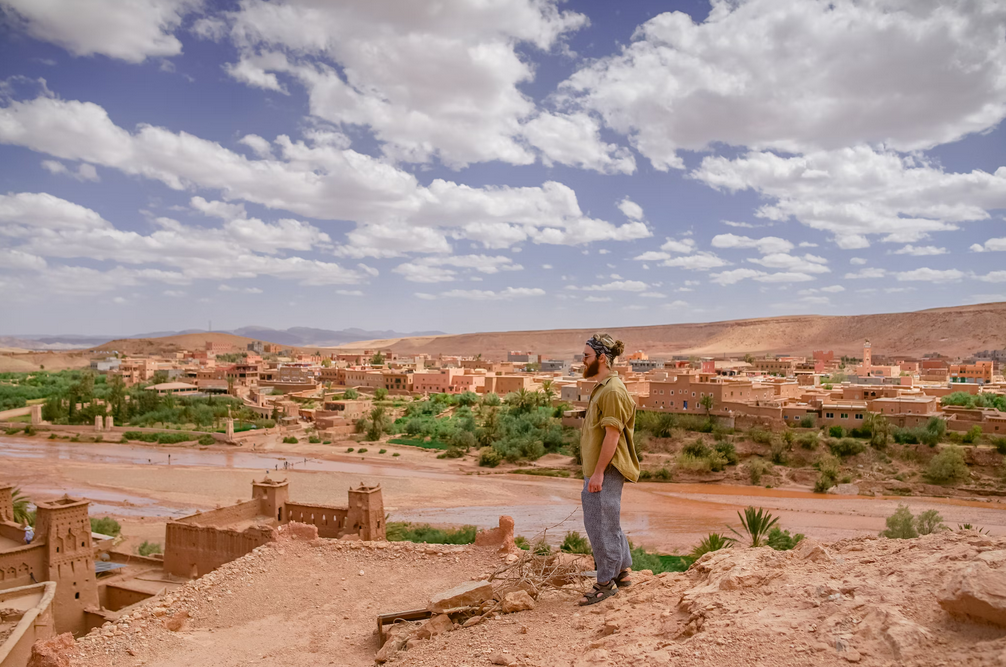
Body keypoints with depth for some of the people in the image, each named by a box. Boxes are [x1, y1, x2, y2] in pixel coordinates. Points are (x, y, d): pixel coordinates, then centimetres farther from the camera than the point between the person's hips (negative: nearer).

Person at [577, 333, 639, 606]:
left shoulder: (612, 391, -18)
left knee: (601, 525, -2)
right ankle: (622, 571, 31)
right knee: (602, 522, 18)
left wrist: (598, 472, -21)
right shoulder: (601, 388, 13)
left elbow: (612, 435, -22)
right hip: (597, 470, 10)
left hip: (607, 471, -10)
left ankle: (606, 582, 11)